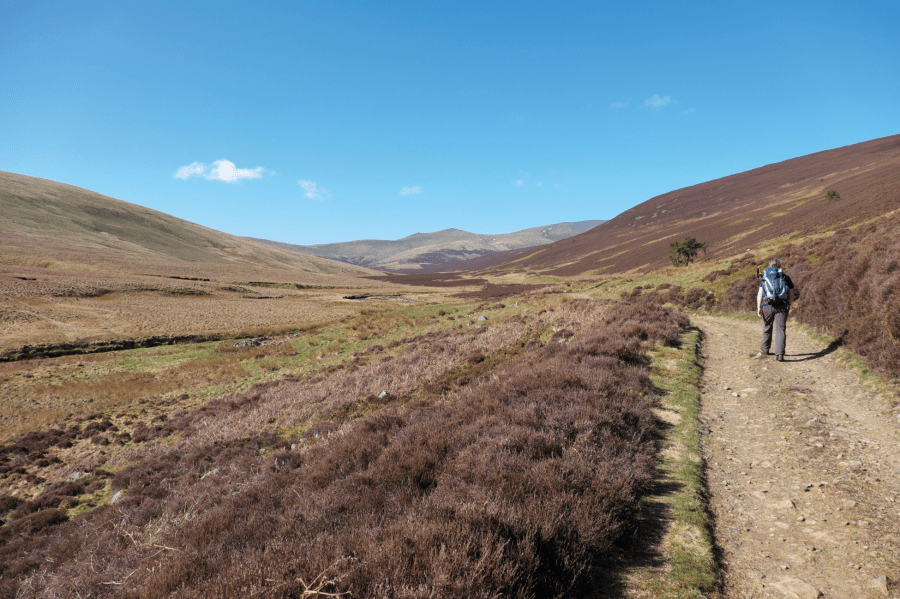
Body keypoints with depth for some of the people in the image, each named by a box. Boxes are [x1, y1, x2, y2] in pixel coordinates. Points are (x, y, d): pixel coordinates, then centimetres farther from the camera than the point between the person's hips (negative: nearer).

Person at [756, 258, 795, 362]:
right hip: (782, 307, -1)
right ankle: (779, 354, -11)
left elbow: (760, 294, -2)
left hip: (767, 306, 1)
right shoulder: (786, 278, 6)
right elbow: (791, 294, 9)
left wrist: (759, 307, -3)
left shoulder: (764, 277, 5)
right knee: (781, 330, -2)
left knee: (767, 328, 16)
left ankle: (764, 350, 29)